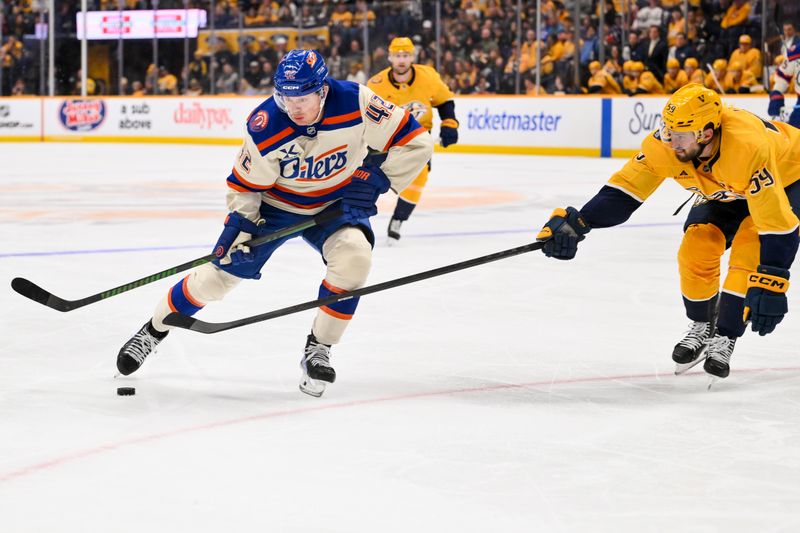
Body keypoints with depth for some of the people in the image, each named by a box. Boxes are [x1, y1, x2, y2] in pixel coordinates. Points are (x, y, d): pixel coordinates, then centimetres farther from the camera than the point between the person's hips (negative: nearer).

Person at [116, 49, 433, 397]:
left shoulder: (355, 102, -27)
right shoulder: (266, 128, -26)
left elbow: (415, 141, -19)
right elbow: (244, 185, -12)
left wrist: (378, 179, -21)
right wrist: (239, 225, -22)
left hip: (336, 202, 0)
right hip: (274, 203, 0)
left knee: (353, 257, -28)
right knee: (223, 271, -2)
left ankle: (318, 351, -11)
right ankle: (153, 330, 20)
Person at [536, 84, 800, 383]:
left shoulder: (749, 148, -44)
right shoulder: (666, 145, -28)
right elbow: (624, 190, -23)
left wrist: (769, 287, -47)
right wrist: (576, 223, -35)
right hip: (723, 190, 6)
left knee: (749, 248, -25)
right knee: (696, 248, -9)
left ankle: (724, 339, -11)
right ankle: (702, 327, 16)